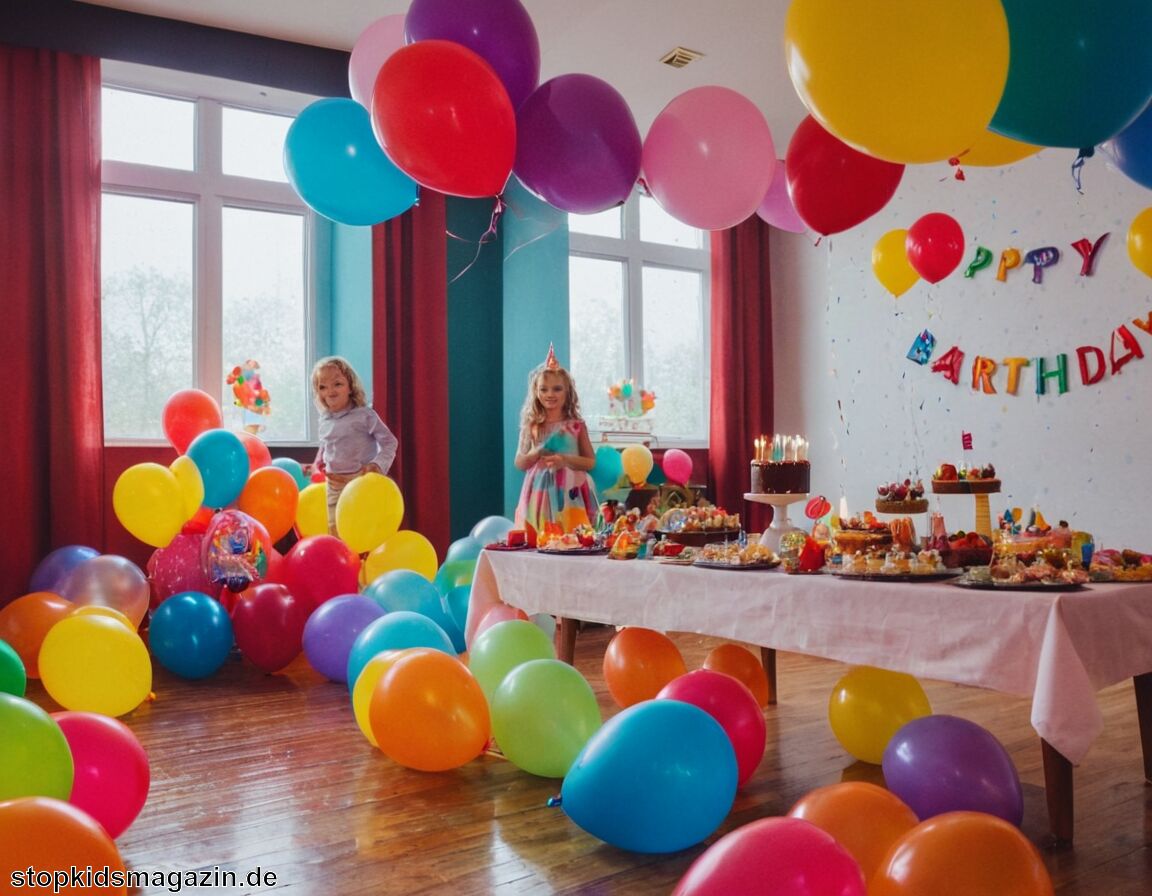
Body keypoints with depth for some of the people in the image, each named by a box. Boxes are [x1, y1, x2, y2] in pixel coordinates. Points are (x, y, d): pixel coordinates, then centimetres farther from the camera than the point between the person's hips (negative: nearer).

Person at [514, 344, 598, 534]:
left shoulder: (576, 425, 0)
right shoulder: (531, 426, 4)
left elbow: (591, 462, 2)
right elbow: (519, 463, 8)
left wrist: (565, 460, -13)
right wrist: (535, 454, -11)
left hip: (568, 493, -1)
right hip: (539, 493, 1)